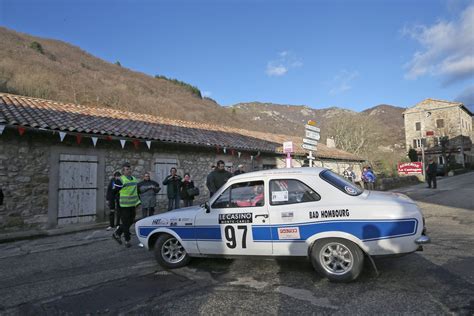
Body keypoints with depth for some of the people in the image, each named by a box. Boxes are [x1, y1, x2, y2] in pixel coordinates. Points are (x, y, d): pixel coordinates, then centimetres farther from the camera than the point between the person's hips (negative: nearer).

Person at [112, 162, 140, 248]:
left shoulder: (134, 179, 13)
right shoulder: (120, 181, -11)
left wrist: (138, 201, 15)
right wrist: (118, 205, -8)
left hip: (133, 205, 7)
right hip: (124, 206, -7)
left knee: (130, 222, 14)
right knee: (126, 223, 0)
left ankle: (117, 234, 32)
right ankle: (127, 240, 12)